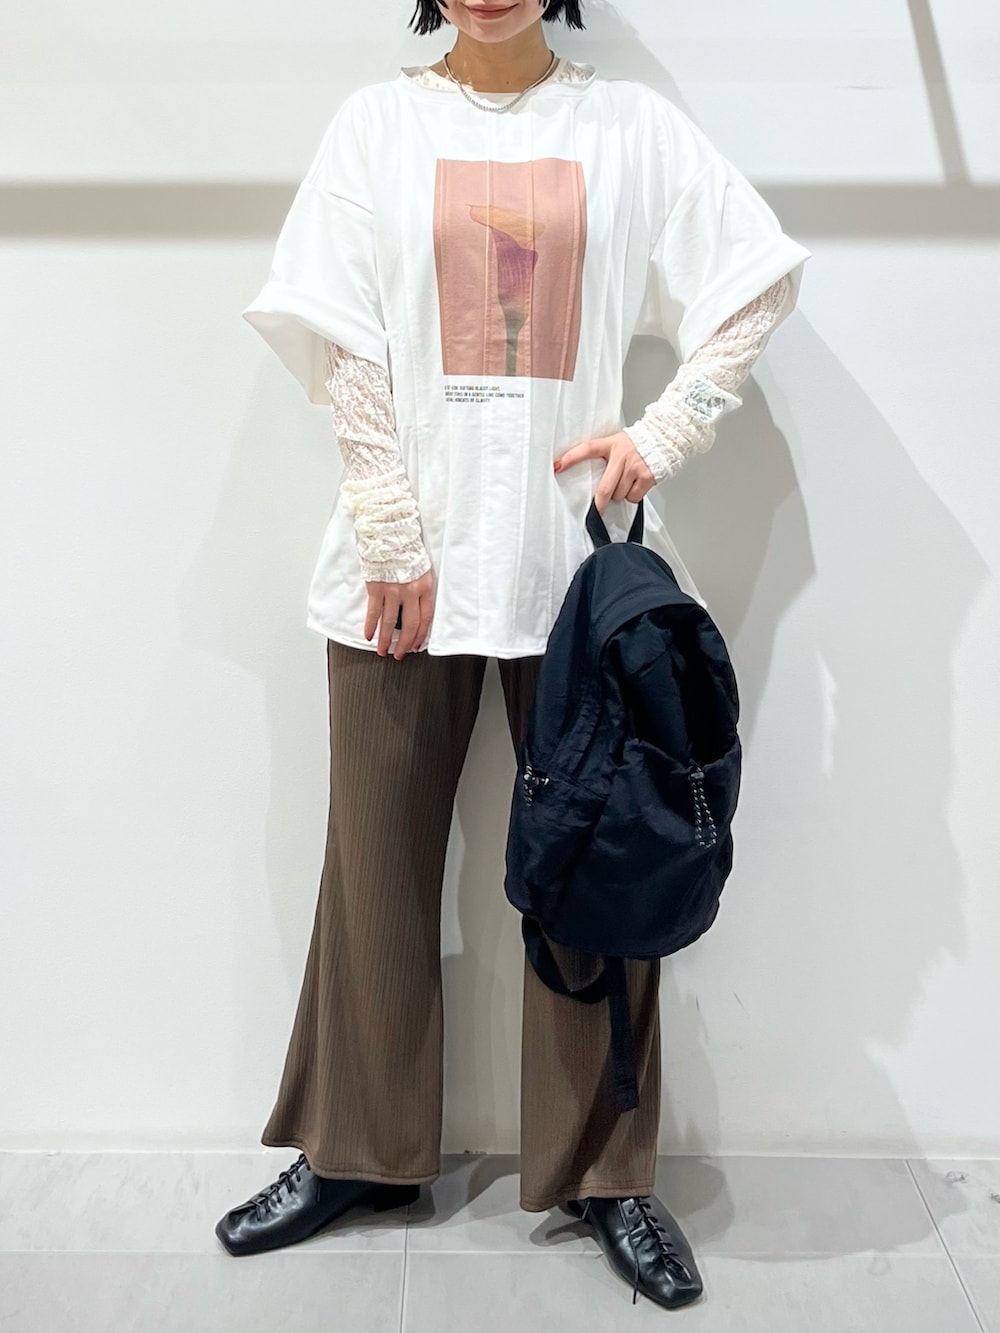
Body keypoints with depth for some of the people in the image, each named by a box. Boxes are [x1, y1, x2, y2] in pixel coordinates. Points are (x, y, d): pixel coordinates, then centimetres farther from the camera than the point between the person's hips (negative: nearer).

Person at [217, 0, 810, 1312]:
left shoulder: (630, 123, 11)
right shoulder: (380, 120, 10)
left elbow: (756, 280, 9)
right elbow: (340, 342, 2)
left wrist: (661, 435, -4)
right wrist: (393, 539, -6)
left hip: (579, 545, 0)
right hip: (410, 549, 1)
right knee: (378, 857, 6)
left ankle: (606, 1170, 21)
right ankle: (356, 1151, 25)